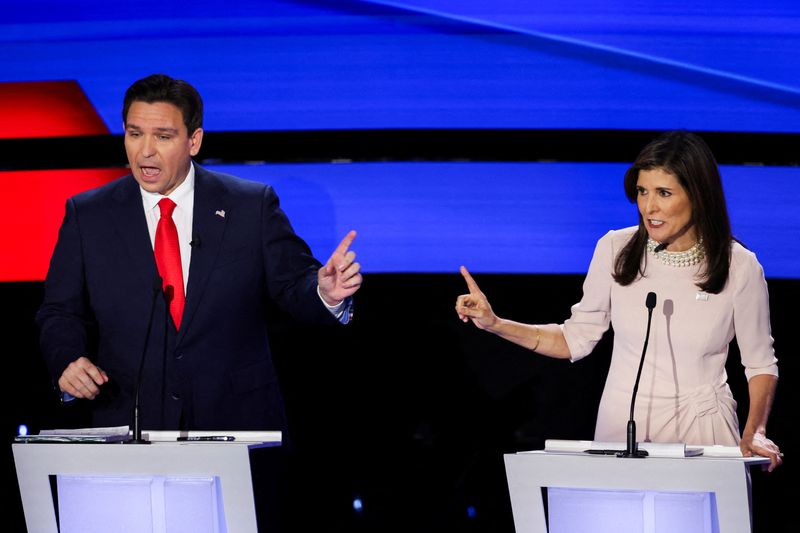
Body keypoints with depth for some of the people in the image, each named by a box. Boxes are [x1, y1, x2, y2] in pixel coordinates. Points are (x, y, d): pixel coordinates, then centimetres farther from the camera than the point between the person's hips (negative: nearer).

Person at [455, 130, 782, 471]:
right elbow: (576, 340, 6)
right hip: (620, 426, 1)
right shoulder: (616, 250, -3)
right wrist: (495, 325, -4)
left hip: (701, 429, -1)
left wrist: (754, 433, -11)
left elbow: (760, 363, 4)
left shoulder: (739, 267, -6)